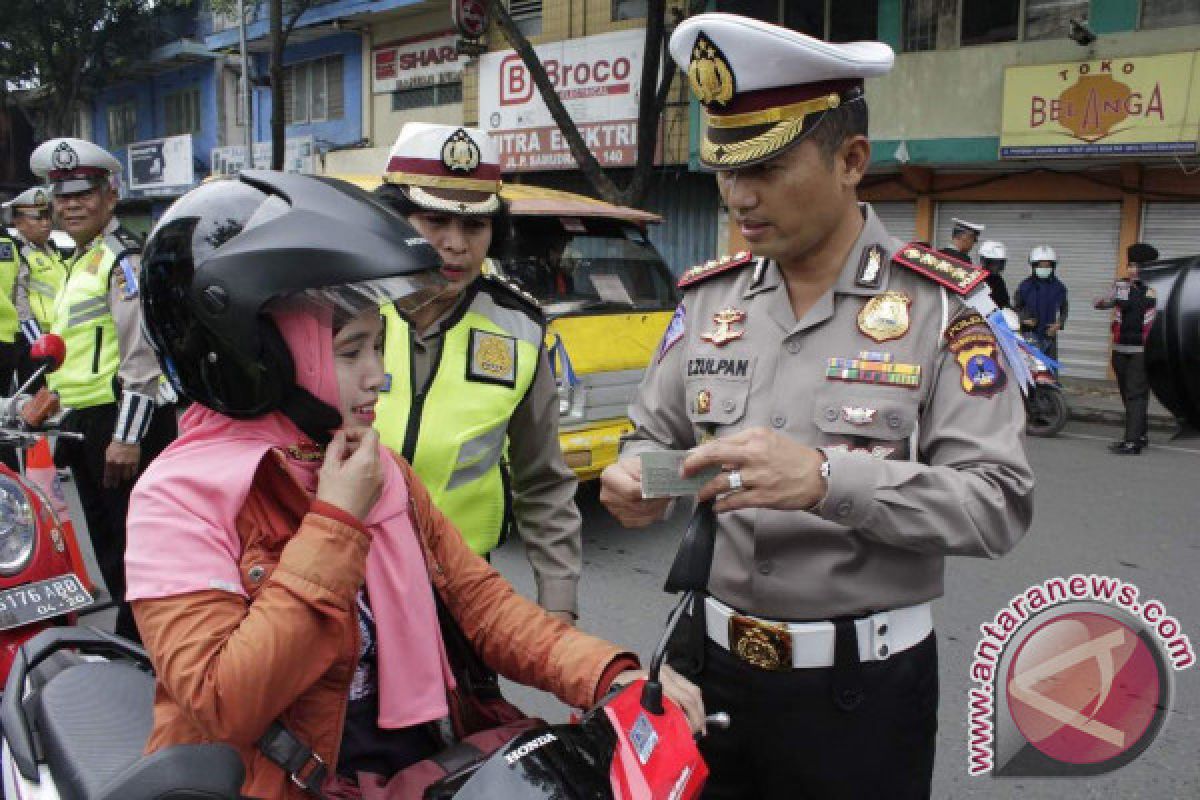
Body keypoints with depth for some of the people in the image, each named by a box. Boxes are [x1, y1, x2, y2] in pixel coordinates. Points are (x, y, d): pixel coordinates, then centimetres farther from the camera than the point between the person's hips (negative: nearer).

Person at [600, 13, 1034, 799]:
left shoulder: (939, 307, -11)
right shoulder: (708, 297, 2)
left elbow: (1001, 503, -17)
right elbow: (654, 434, 9)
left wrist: (827, 479, -31)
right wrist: (637, 477, -14)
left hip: (863, 684, -3)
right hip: (710, 660, 4)